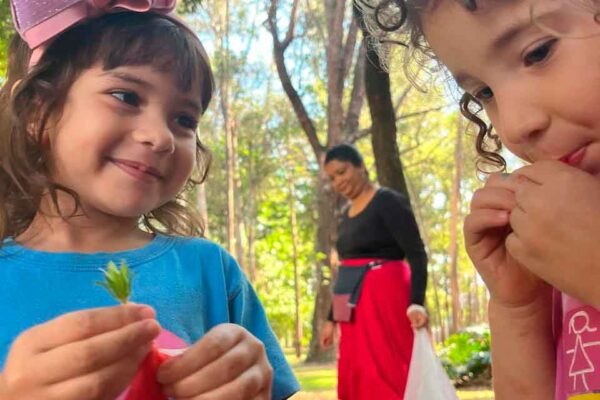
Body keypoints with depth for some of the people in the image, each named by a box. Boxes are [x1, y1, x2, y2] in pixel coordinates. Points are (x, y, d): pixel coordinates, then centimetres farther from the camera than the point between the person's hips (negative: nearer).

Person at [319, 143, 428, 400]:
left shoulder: (389, 202, -7)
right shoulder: (347, 214, 15)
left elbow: (417, 255, -15)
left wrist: (416, 302, -28)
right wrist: (332, 319, 20)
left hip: (384, 298, -8)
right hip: (355, 306, 8)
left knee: (386, 375, -8)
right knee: (356, 378, 8)